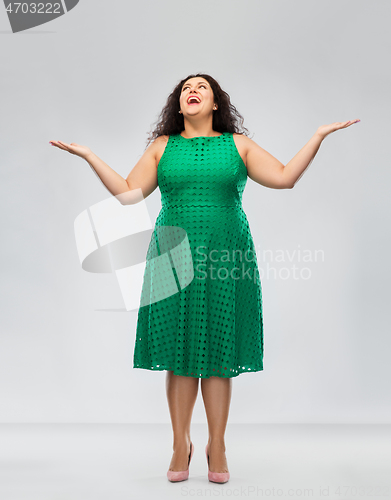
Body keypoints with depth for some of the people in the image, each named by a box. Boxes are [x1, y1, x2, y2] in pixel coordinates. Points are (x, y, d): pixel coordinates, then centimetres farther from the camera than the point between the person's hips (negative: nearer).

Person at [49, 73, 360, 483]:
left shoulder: (238, 144, 11)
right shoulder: (162, 146, 13)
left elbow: (284, 178, 2)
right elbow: (128, 192, 7)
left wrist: (318, 136, -1)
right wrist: (89, 156, 4)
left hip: (226, 256, 0)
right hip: (174, 258, 1)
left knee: (219, 349, 2)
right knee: (179, 349, 2)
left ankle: (217, 446, 16)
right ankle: (181, 444, 17)